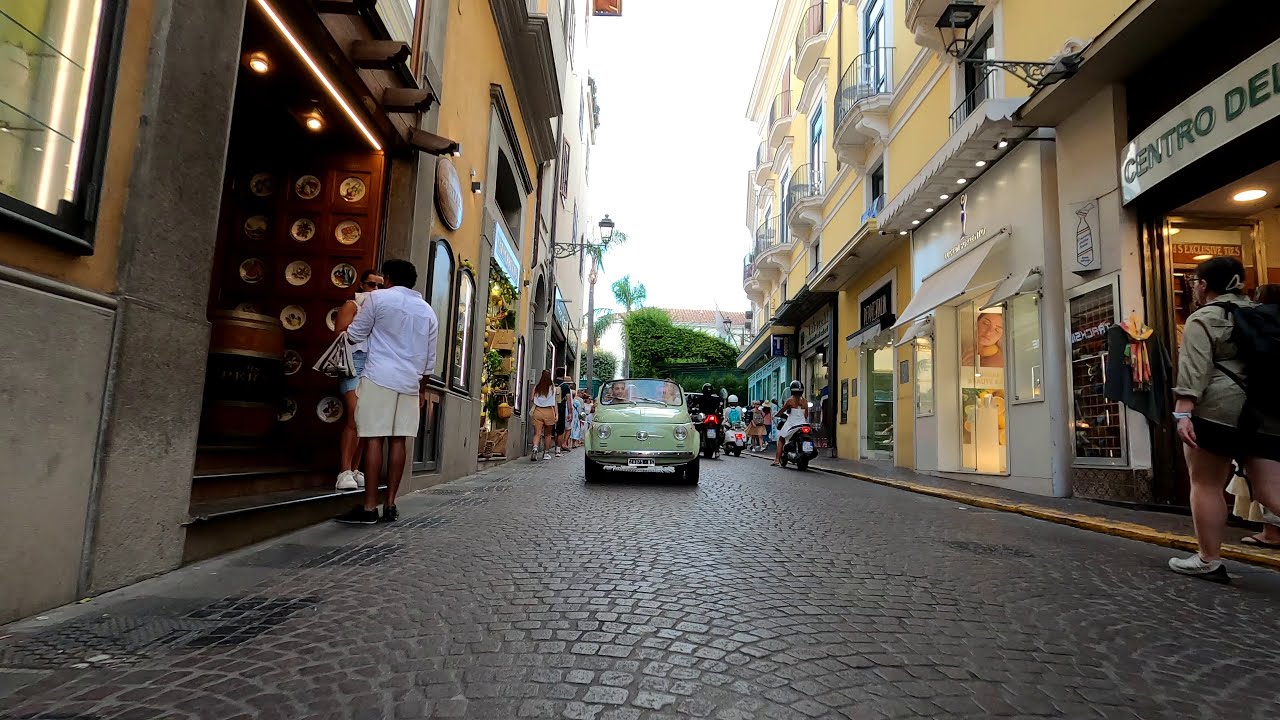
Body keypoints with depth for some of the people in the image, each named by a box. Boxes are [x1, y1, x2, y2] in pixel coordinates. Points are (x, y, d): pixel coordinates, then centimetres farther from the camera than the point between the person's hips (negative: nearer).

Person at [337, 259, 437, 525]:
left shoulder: (379, 298, 2)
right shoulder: (428, 311, 16)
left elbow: (355, 336, 6)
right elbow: (429, 358, 17)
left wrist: (347, 335, 29)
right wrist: (423, 389, 24)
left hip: (380, 378, -4)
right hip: (410, 382, 4)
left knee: (375, 439, -6)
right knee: (397, 441, 5)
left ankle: (369, 508, -7)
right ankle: (390, 506, 6)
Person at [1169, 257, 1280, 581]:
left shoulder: (1204, 319, -5)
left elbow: (1195, 369, -17)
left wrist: (1183, 411, -21)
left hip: (1218, 410, -8)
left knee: (1206, 484, 1)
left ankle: (1209, 561, 6)